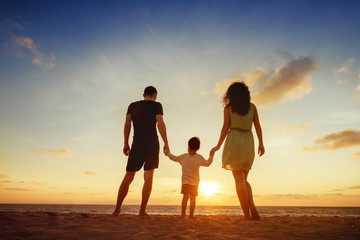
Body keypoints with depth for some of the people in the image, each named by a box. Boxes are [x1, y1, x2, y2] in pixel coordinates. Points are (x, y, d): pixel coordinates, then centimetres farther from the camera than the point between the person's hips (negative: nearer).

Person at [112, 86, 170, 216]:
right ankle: (142, 210, 0)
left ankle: (117, 209, 3)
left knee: (128, 176, 7)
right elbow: (160, 124, -5)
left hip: (137, 143, 3)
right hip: (152, 143, -2)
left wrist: (126, 144, 8)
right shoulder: (156, 105, 5)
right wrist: (166, 143, -2)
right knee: (149, 176, 2)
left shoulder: (132, 106, 14)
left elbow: (127, 124, 6)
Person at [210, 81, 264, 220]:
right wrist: (261, 144, 10)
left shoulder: (228, 107, 2)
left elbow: (225, 127, -3)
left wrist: (218, 145, 1)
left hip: (234, 141, -4)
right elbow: (257, 126, 6)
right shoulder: (252, 107, 10)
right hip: (248, 142, 4)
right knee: (244, 179, 15)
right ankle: (252, 207, -5)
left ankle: (247, 215, -2)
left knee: (239, 180, -1)